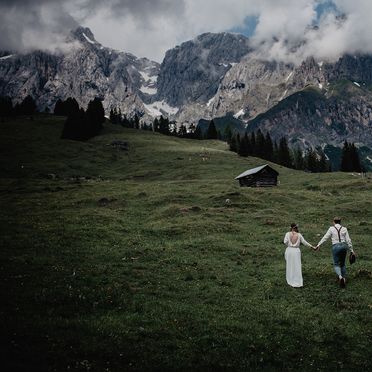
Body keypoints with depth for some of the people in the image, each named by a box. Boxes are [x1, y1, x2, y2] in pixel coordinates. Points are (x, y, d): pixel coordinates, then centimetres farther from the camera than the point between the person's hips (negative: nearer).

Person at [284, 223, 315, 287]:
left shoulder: (288, 234, -5)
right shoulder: (299, 235, -3)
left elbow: (285, 242, -14)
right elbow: (304, 242, 1)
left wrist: (289, 245, 7)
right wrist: (312, 246, 12)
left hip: (289, 250, 0)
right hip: (296, 251, 0)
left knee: (290, 266, 14)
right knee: (297, 266, 6)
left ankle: (291, 281, 21)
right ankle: (298, 282, 5)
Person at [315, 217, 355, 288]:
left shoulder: (331, 229, -1)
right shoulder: (344, 229, 6)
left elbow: (325, 237, -4)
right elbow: (348, 240, 4)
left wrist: (319, 245, -2)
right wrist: (351, 250, 9)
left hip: (336, 246, -3)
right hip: (344, 246, 3)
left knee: (336, 264, 5)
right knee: (342, 264, 18)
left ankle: (340, 276, -21)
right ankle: (344, 278, 14)